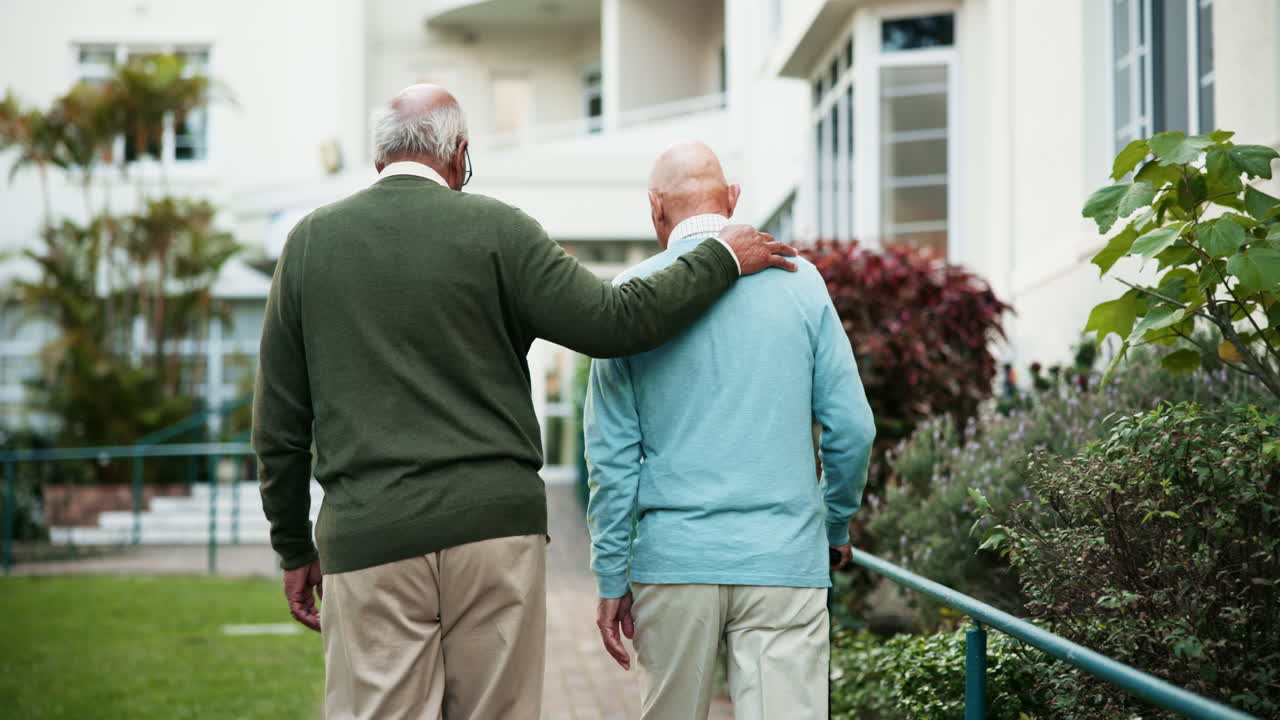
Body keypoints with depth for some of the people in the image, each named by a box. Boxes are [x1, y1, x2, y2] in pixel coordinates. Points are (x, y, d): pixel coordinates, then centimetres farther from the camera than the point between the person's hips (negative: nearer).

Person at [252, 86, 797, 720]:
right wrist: (722, 259, 9)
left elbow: (279, 421, 11)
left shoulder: (311, 240, 9)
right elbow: (612, 320, -4)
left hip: (367, 538, 1)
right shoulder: (496, 229, 0)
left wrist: (295, 548, 19)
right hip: (494, 524, -1)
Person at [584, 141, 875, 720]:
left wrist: (611, 577, 6)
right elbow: (852, 427, 2)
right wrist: (837, 526, 18)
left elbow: (612, 452, 0)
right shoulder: (798, 281, 2)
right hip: (784, 559, -1)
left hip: (672, 561, 1)